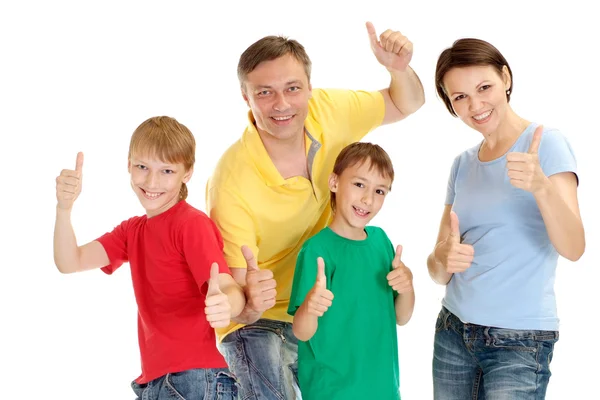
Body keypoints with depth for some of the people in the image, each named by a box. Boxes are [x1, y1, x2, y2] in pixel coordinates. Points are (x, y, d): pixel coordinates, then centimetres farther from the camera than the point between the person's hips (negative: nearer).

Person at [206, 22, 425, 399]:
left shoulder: (325, 111, -14)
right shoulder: (232, 183, -29)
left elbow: (404, 105, 6)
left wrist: (399, 68, -16)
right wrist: (250, 305, -48)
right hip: (259, 324, -5)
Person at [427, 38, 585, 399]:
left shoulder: (546, 143, -8)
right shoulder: (463, 164, 8)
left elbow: (573, 248, -20)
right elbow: (438, 271, 7)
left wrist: (541, 186, -36)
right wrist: (443, 260, -16)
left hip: (519, 342, -5)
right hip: (453, 332, 5)